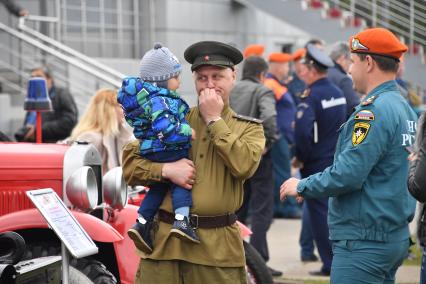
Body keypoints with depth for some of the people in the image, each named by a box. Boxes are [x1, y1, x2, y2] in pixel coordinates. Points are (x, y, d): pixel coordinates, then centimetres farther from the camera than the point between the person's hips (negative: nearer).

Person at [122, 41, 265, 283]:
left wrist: (214, 120, -5)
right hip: (164, 242, 1)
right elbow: (129, 164, 10)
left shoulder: (249, 129, 10)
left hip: (217, 248, -1)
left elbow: (243, 165, -12)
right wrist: (166, 170, -8)